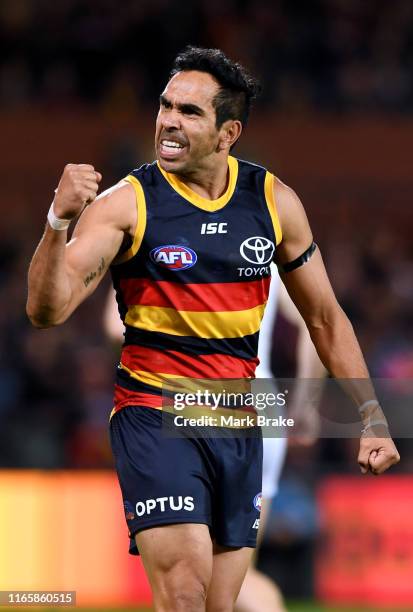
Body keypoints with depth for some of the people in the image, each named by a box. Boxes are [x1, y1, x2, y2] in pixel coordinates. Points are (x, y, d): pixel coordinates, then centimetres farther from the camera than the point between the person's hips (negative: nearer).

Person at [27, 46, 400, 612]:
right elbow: (47, 310, -18)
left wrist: (371, 418, 9)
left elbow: (325, 318, 13)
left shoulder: (275, 203, 3)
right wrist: (60, 221, -34)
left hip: (238, 428, 4)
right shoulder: (126, 205, -9)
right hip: (153, 419, -4)